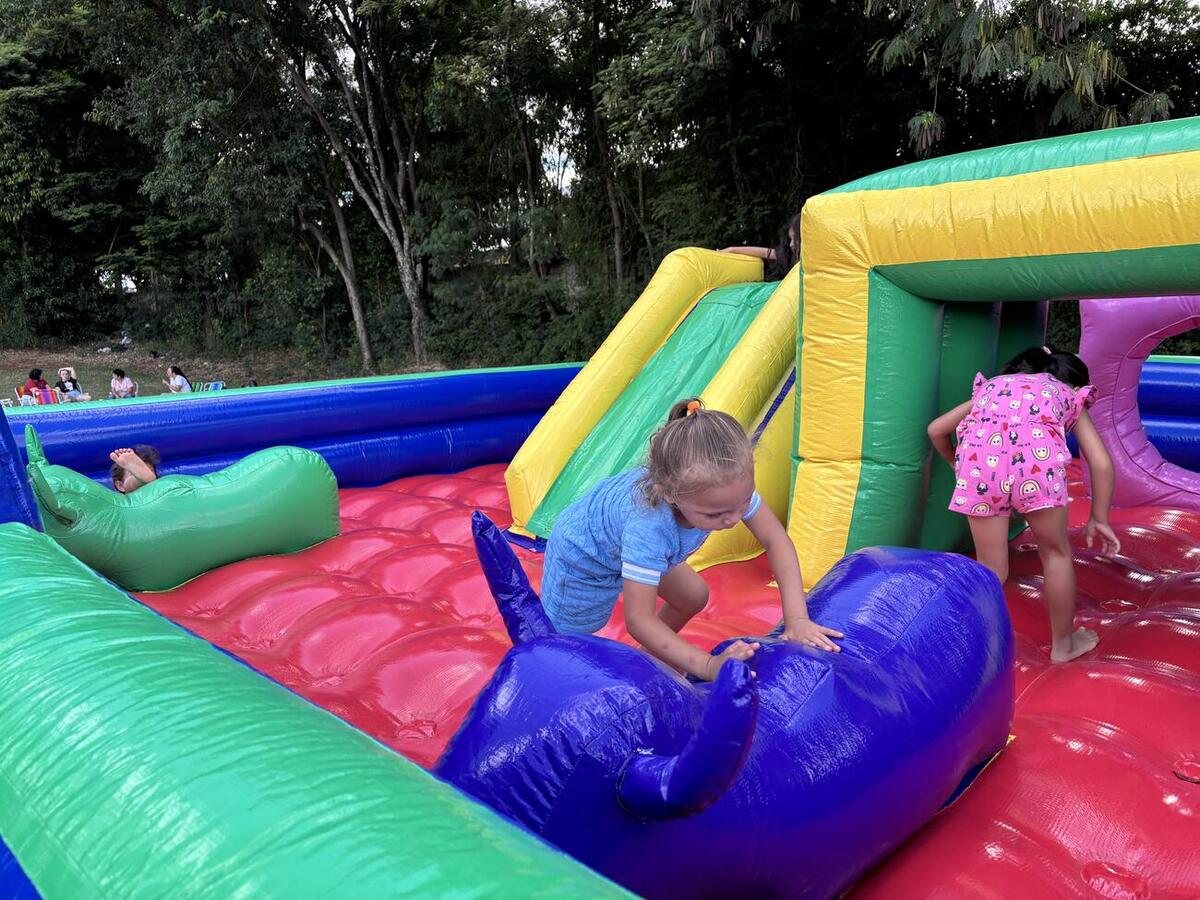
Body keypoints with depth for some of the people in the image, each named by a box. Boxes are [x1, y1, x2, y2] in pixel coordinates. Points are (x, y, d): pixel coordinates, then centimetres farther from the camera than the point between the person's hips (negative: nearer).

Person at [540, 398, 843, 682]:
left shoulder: (731, 485, -34)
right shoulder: (648, 528, -48)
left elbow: (777, 541, -23)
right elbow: (638, 619, -43)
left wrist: (797, 619, -32)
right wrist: (709, 666, -50)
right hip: (581, 556, -6)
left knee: (695, 598, 14)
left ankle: (649, 657, 37)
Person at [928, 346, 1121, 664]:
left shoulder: (992, 386, 39)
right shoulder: (1070, 396, 33)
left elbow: (936, 429, 37)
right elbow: (1102, 464, 23)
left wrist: (957, 464, 53)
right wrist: (1099, 519, 32)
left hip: (979, 454, 2)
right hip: (1036, 453, -1)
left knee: (991, 568, 15)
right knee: (1055, 552, 23)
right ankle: (1063, 644, 38)